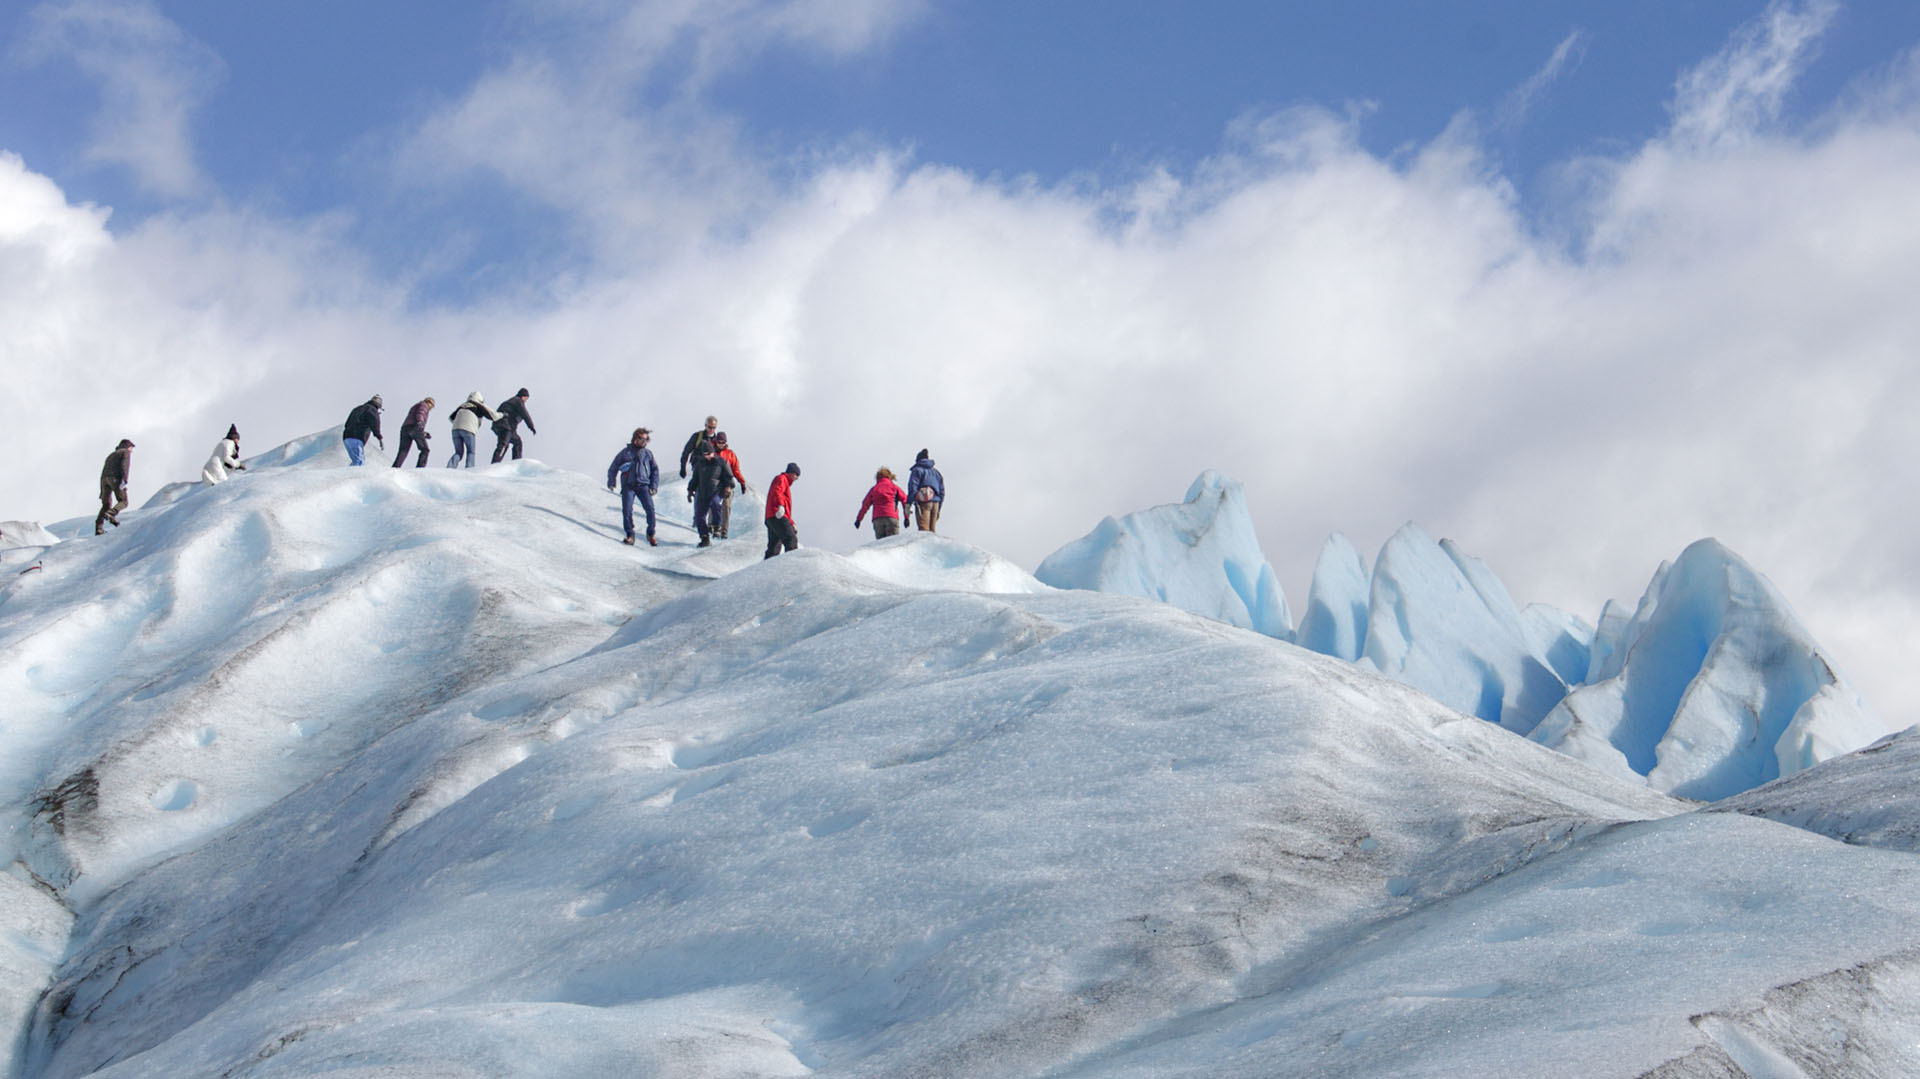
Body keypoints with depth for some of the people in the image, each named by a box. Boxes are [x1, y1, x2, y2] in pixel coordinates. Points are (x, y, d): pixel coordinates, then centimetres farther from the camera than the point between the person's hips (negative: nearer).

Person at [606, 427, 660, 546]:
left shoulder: (648, 453, 13)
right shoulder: (626, 452, 8)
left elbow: (655, 470, 18)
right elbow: (614, 467, 13)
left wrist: (654, 486, 7)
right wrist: (611, 482, 2)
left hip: (643, 486, 1)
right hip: (628, 486, -1)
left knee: (650, 508, -14)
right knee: (627, 510, -14)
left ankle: (650, 534, -2)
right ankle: (630, 535, -2)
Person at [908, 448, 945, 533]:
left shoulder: (917, 470, 3)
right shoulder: (936, 472, 22)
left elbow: (912, 488, -9)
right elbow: (942, 491, 21)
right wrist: (938, 509, 24)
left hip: (923, 502, -6)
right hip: (935, 503, 6)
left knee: (924, 529, -15)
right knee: (932, 531, 10)